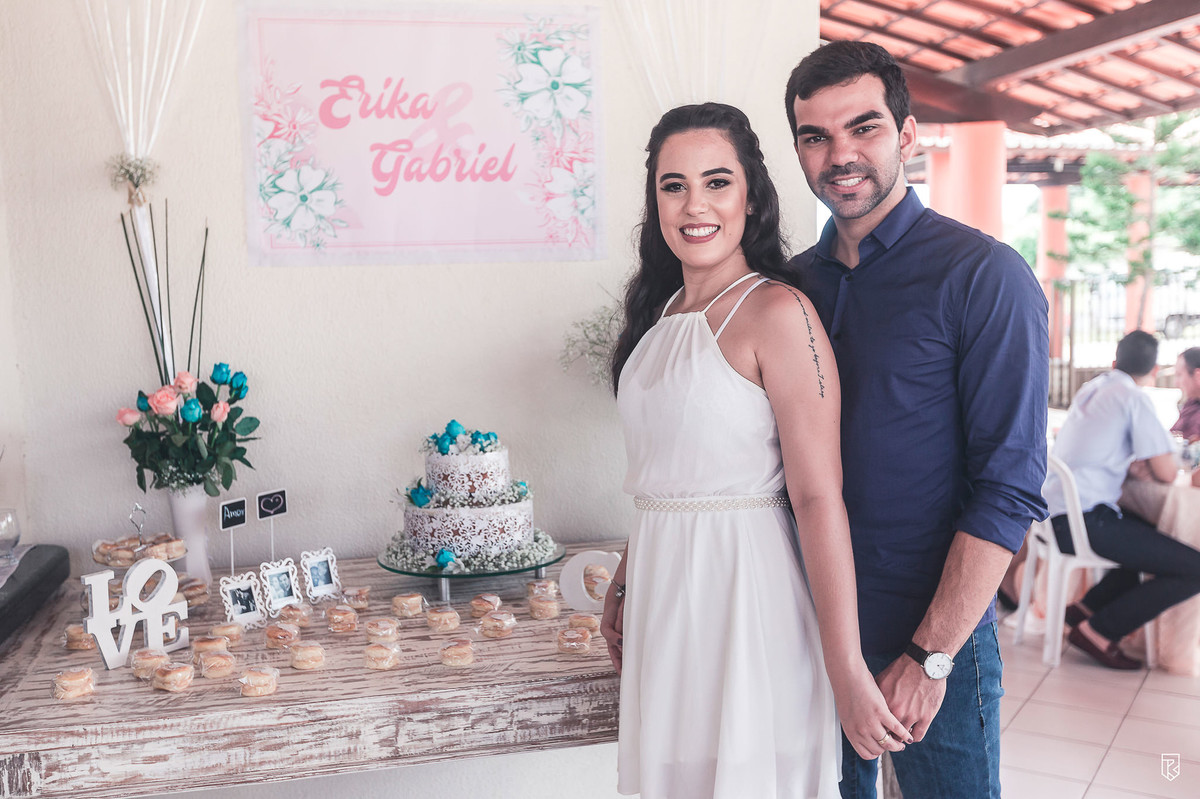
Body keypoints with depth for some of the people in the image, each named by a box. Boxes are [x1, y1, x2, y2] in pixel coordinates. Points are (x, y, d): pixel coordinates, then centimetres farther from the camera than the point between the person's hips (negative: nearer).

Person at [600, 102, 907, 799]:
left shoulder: (778, 312, -14)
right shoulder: (662, 312, 8)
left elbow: (818, 496, -18)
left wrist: (847, 673, -19)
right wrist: (625, 583, 19)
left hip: (748, 588, -7)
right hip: (662, 598, 7)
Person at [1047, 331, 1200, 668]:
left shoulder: (1090, 389, 17)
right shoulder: (1135, 399, -6)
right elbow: (1166, 473, -8)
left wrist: (1144, 460, 22)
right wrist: (1159, 462, 14)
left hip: (1052, 515, 9)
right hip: (1083, 520, -9)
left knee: (1153, 537, 30)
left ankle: (1085, 608, 18)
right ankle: (1098, 630, -6)